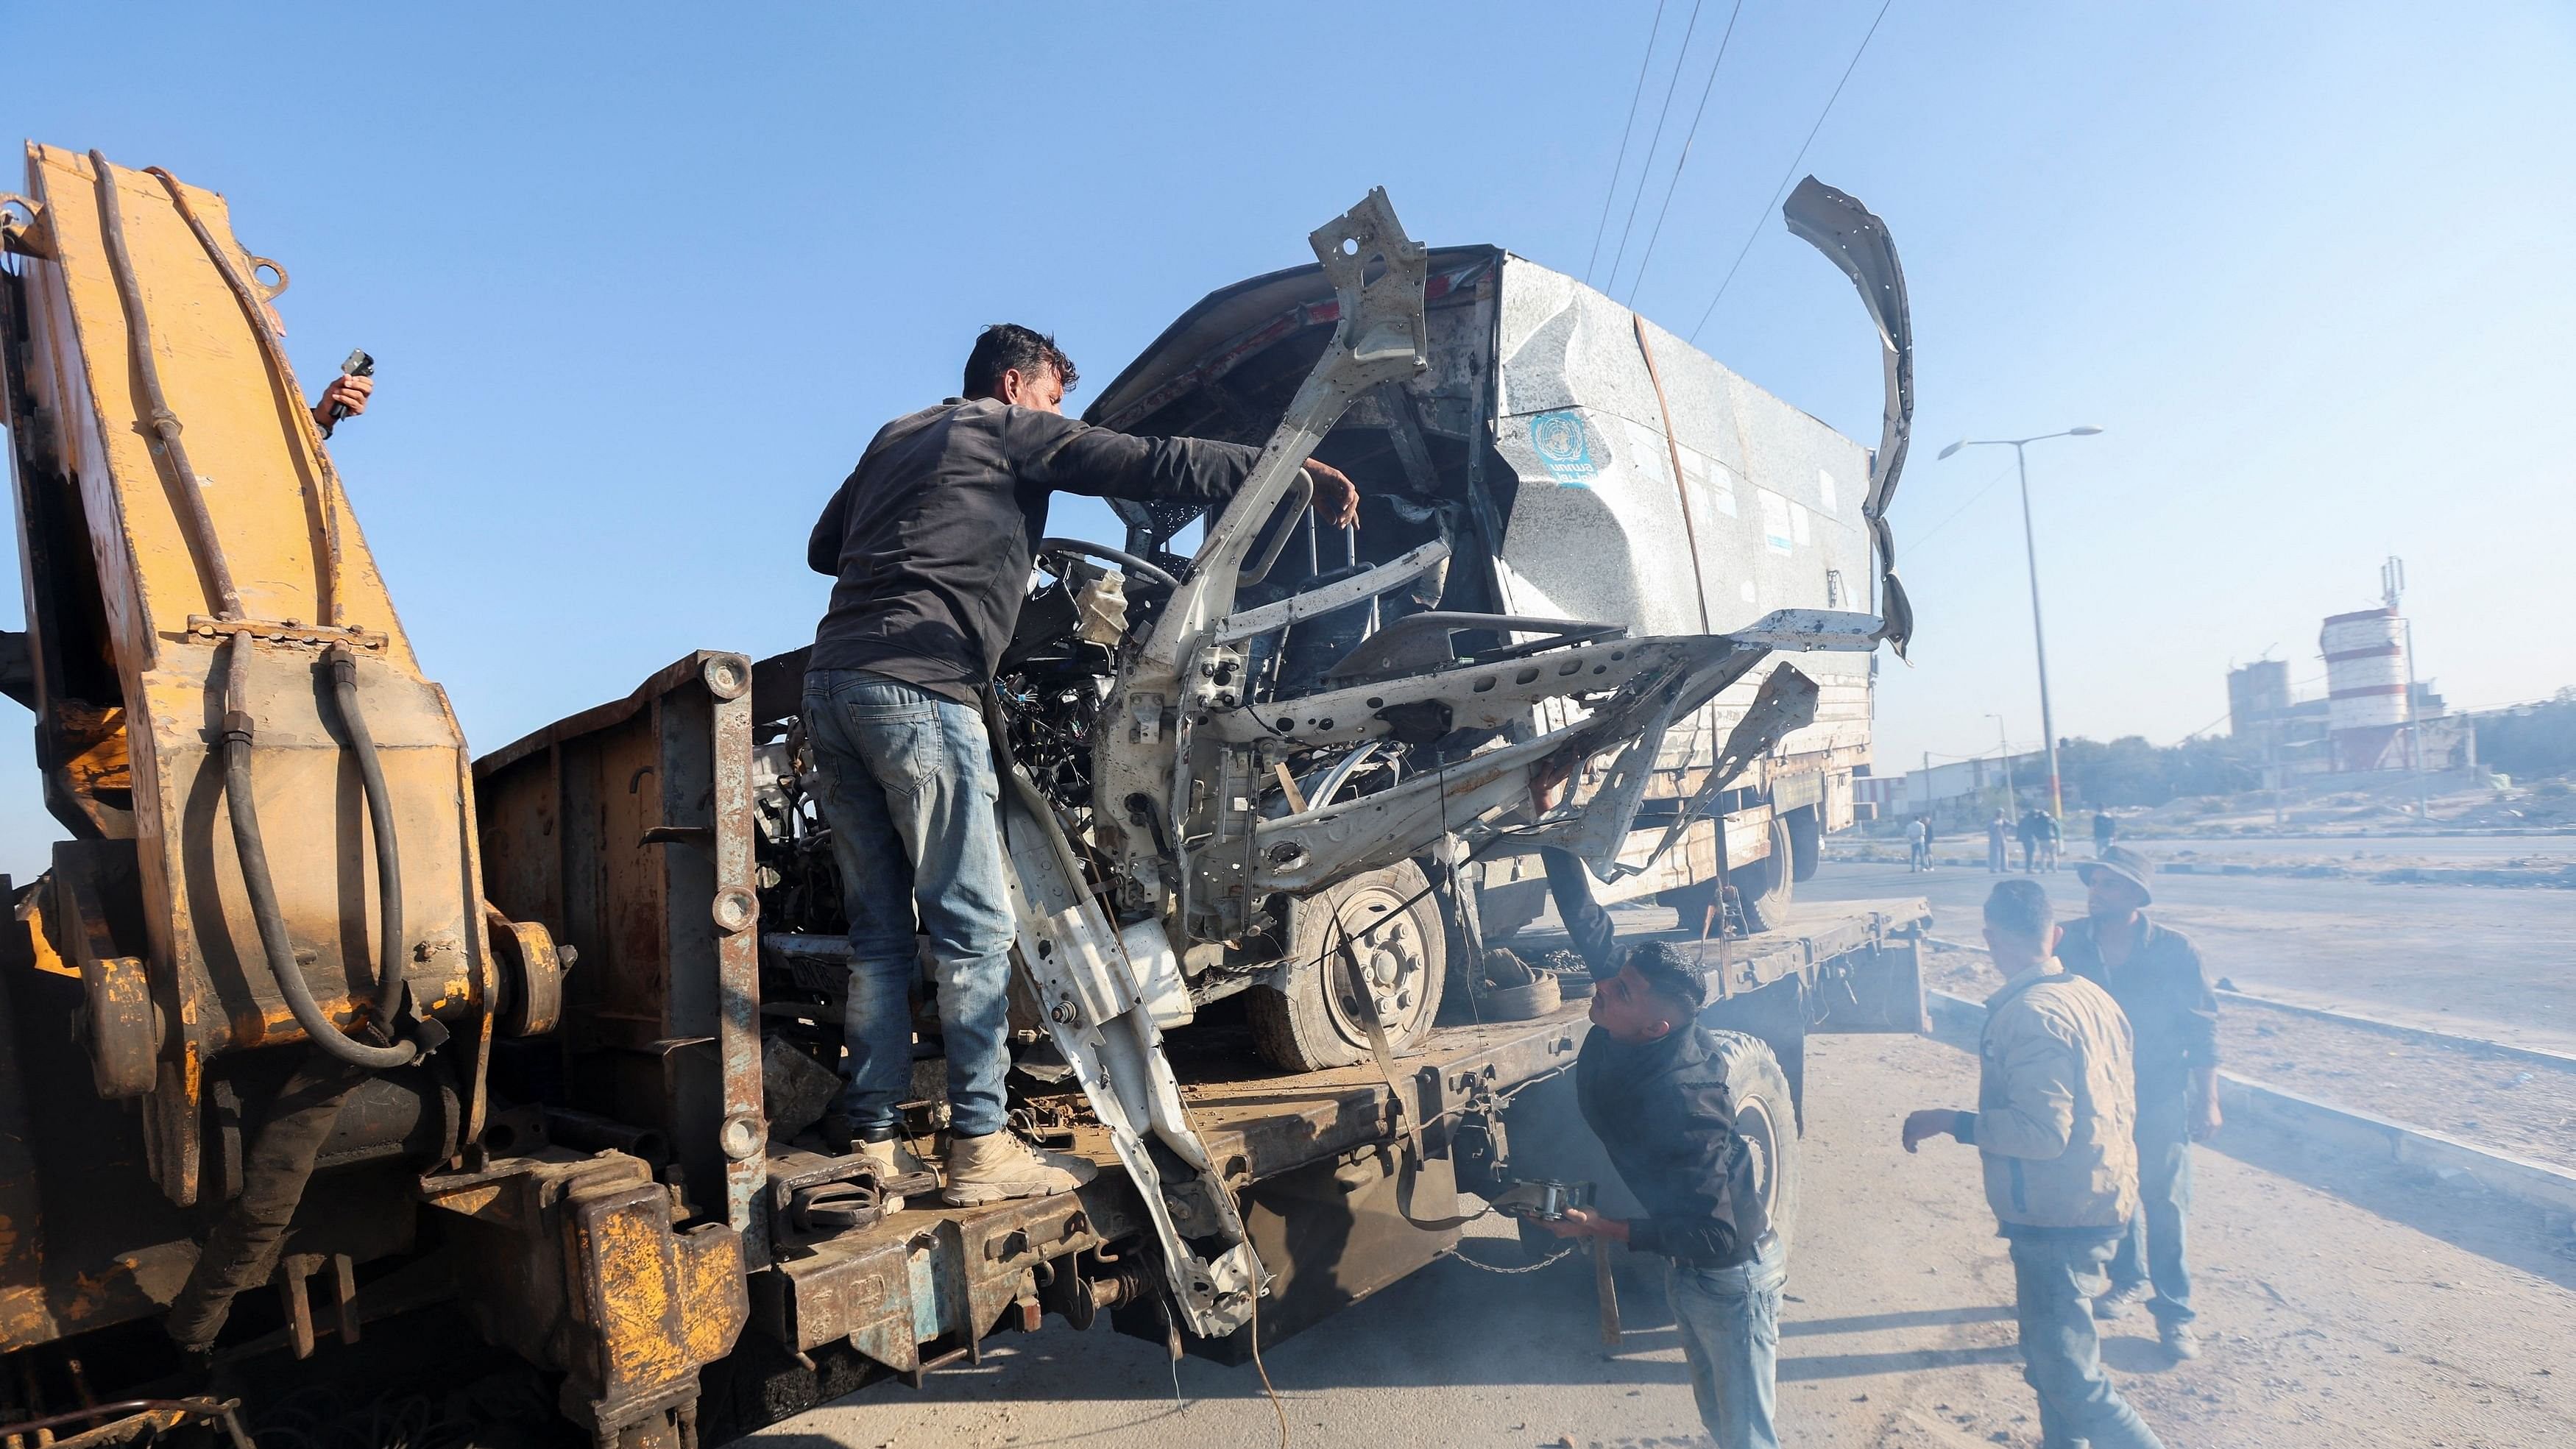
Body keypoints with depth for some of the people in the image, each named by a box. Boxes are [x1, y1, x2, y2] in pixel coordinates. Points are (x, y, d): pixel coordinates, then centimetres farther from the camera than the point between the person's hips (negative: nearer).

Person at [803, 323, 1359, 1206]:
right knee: (974, 928, -5)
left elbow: (823, 548, 32)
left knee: (879, 932, 10)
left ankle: (869, 1139, 13)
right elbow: (1150, 467, 0)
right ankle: (979, 1148, -4)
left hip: (830, 681, 8)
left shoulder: (895, 438, 28)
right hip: (918, 687, -8)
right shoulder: (1013, 430, 8)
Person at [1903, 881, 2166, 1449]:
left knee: (2068, 1377, -1)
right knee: (2052, 1355, 23)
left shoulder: (2028, 1015, -23)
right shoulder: (2091, 997, 5)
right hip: (2102, 1203, 10)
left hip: (2056, 1219, -10)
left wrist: (1949, 1122, -19)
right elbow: (2120, 1106, 14)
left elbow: (2042, 1131, -28)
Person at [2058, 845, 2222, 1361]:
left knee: (2165, 1205, 4)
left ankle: (2174, 1308, 19)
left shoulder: (2173, 949, -11)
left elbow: (2202, 1028, -4)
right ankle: (2127, 1278, 37)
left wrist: (2207, 1100, -4)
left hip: (2159, 1102, -2)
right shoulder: (2071, 944, -7)